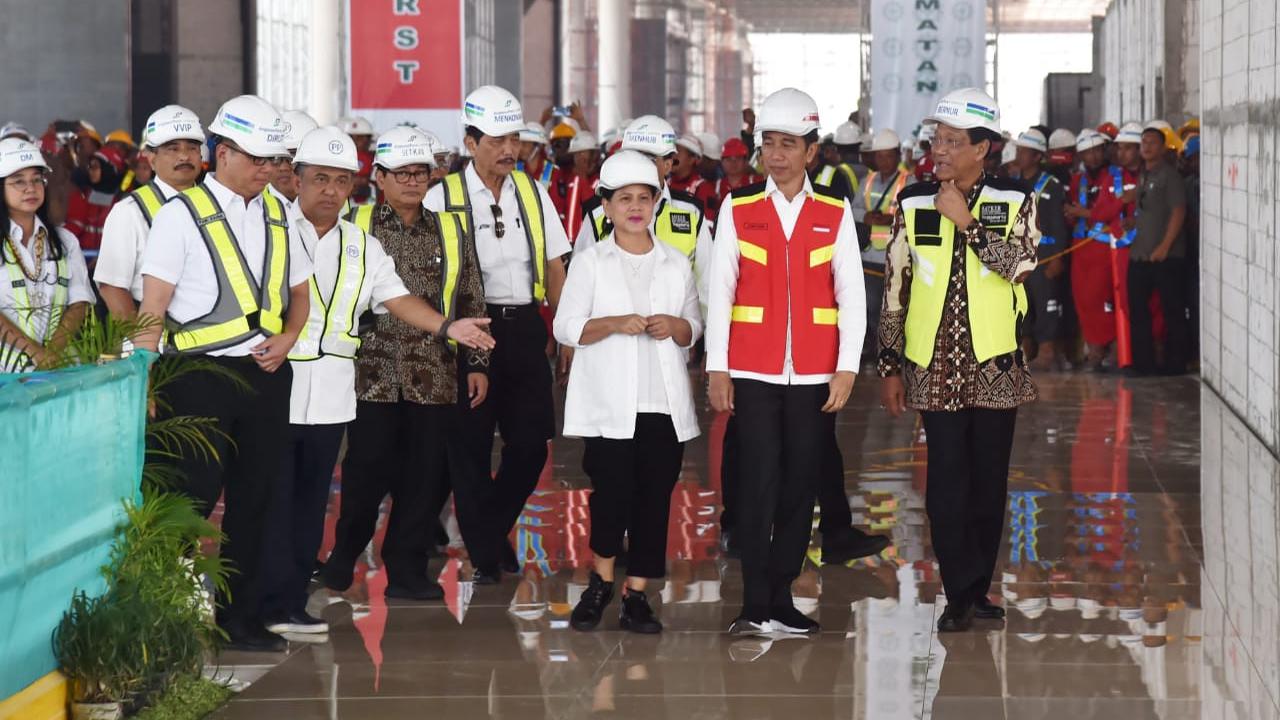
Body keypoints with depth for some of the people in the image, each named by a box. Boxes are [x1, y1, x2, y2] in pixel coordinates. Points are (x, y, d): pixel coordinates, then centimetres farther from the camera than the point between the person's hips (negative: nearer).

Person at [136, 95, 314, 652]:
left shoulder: (277, 214, 12)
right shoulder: (182, 214, -4)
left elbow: (299, 293, 21)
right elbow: (151, 307, -7)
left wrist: (286, 340, 1)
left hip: (266, 372, 5)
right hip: (200, 372, -5)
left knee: (255, 497, 9)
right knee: (190, 501, -7)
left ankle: (241, 617, 18)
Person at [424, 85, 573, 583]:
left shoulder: (532, 191, 9)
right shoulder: (443, 198, -4)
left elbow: (554, 265, 13)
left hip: (524, 327, 4)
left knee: (531, 441, 3)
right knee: (472, 445, 2)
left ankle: (497, 529, 26)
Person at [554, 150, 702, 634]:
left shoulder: (676, 264, 13)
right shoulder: (590, 263, 5)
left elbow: (694, 330, 16)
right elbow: (566, 327, -1)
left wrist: (674, 326, -7)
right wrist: (615, 324, -16)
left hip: (664, 404, 3)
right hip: (610, 403, -3)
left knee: (654, 500, 0)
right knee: (613, 494, -10)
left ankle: (636, 595, 7)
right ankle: (600, 583, 12)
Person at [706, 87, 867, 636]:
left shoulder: (835, 214, 6)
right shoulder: (738, 210, 5)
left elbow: (851, 295, 4)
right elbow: (719, 292, 3)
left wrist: (846, 369, -3)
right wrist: (717, 369, -3)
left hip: (814, 377, 1)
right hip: (753, 374, -1)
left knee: (800, 487, 3)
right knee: (758, 483, -6)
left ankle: (781, 597, 12)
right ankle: (755, 605, -3)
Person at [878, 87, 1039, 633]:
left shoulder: (1015, 202, 1)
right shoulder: (913, 205, 3)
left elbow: (1019, 264, -16)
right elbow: (894, 289, 5)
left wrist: (965, 221, -15)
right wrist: (889, 366, 3)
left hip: (995, 365, 0)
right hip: (935, 366, 0)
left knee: (989, 482, 7)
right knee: (947, 482, -5)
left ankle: (975, 588, 19)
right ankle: (962, 593, 1)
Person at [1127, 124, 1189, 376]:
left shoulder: (1169, 175, -8)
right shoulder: (1141, 176, 16)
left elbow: (1178, 212, -15)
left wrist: (1165, 246, -19)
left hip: (1166, 257, -8)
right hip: (1139, 255, 8)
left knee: (1173, 310, -1)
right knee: (1137, 310, 9)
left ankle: (1175, 362, 5)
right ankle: (1144, 362, 17)